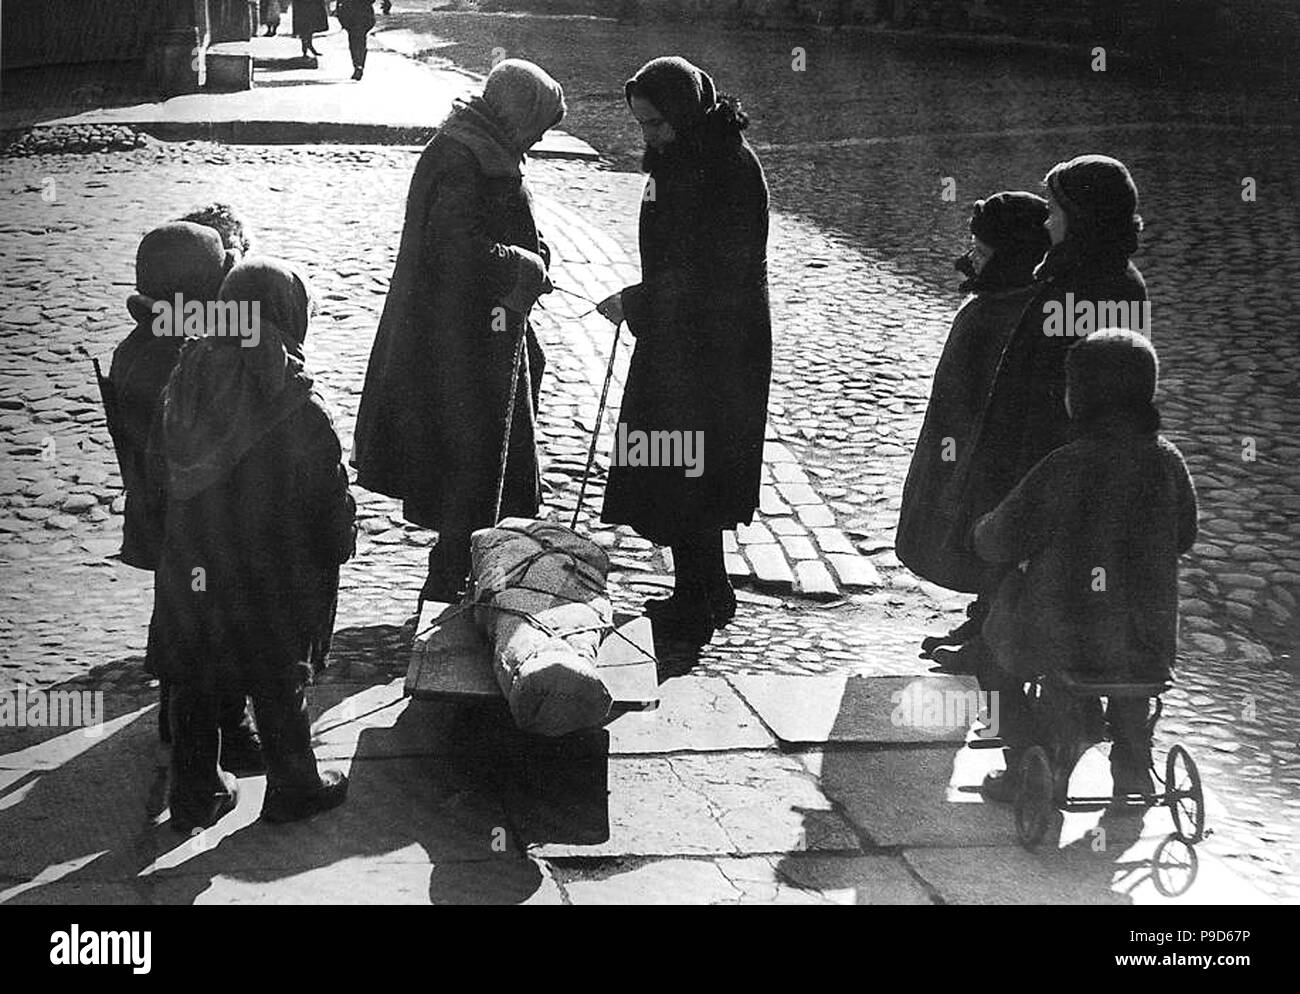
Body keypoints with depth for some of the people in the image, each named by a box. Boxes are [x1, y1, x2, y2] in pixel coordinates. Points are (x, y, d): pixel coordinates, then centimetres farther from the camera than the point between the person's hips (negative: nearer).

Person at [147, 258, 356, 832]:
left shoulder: (180, 390, -6)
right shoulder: (296, 411, -22)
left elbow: (159, 479, 4)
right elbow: (330, 496, -14)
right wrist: (341, 542, 5)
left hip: (190, 574, 4)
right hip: (271, 584, -4)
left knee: (194, 684, 17)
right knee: (279, 684, 14)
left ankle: (194, 796, 28)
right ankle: (292, 787, 30)